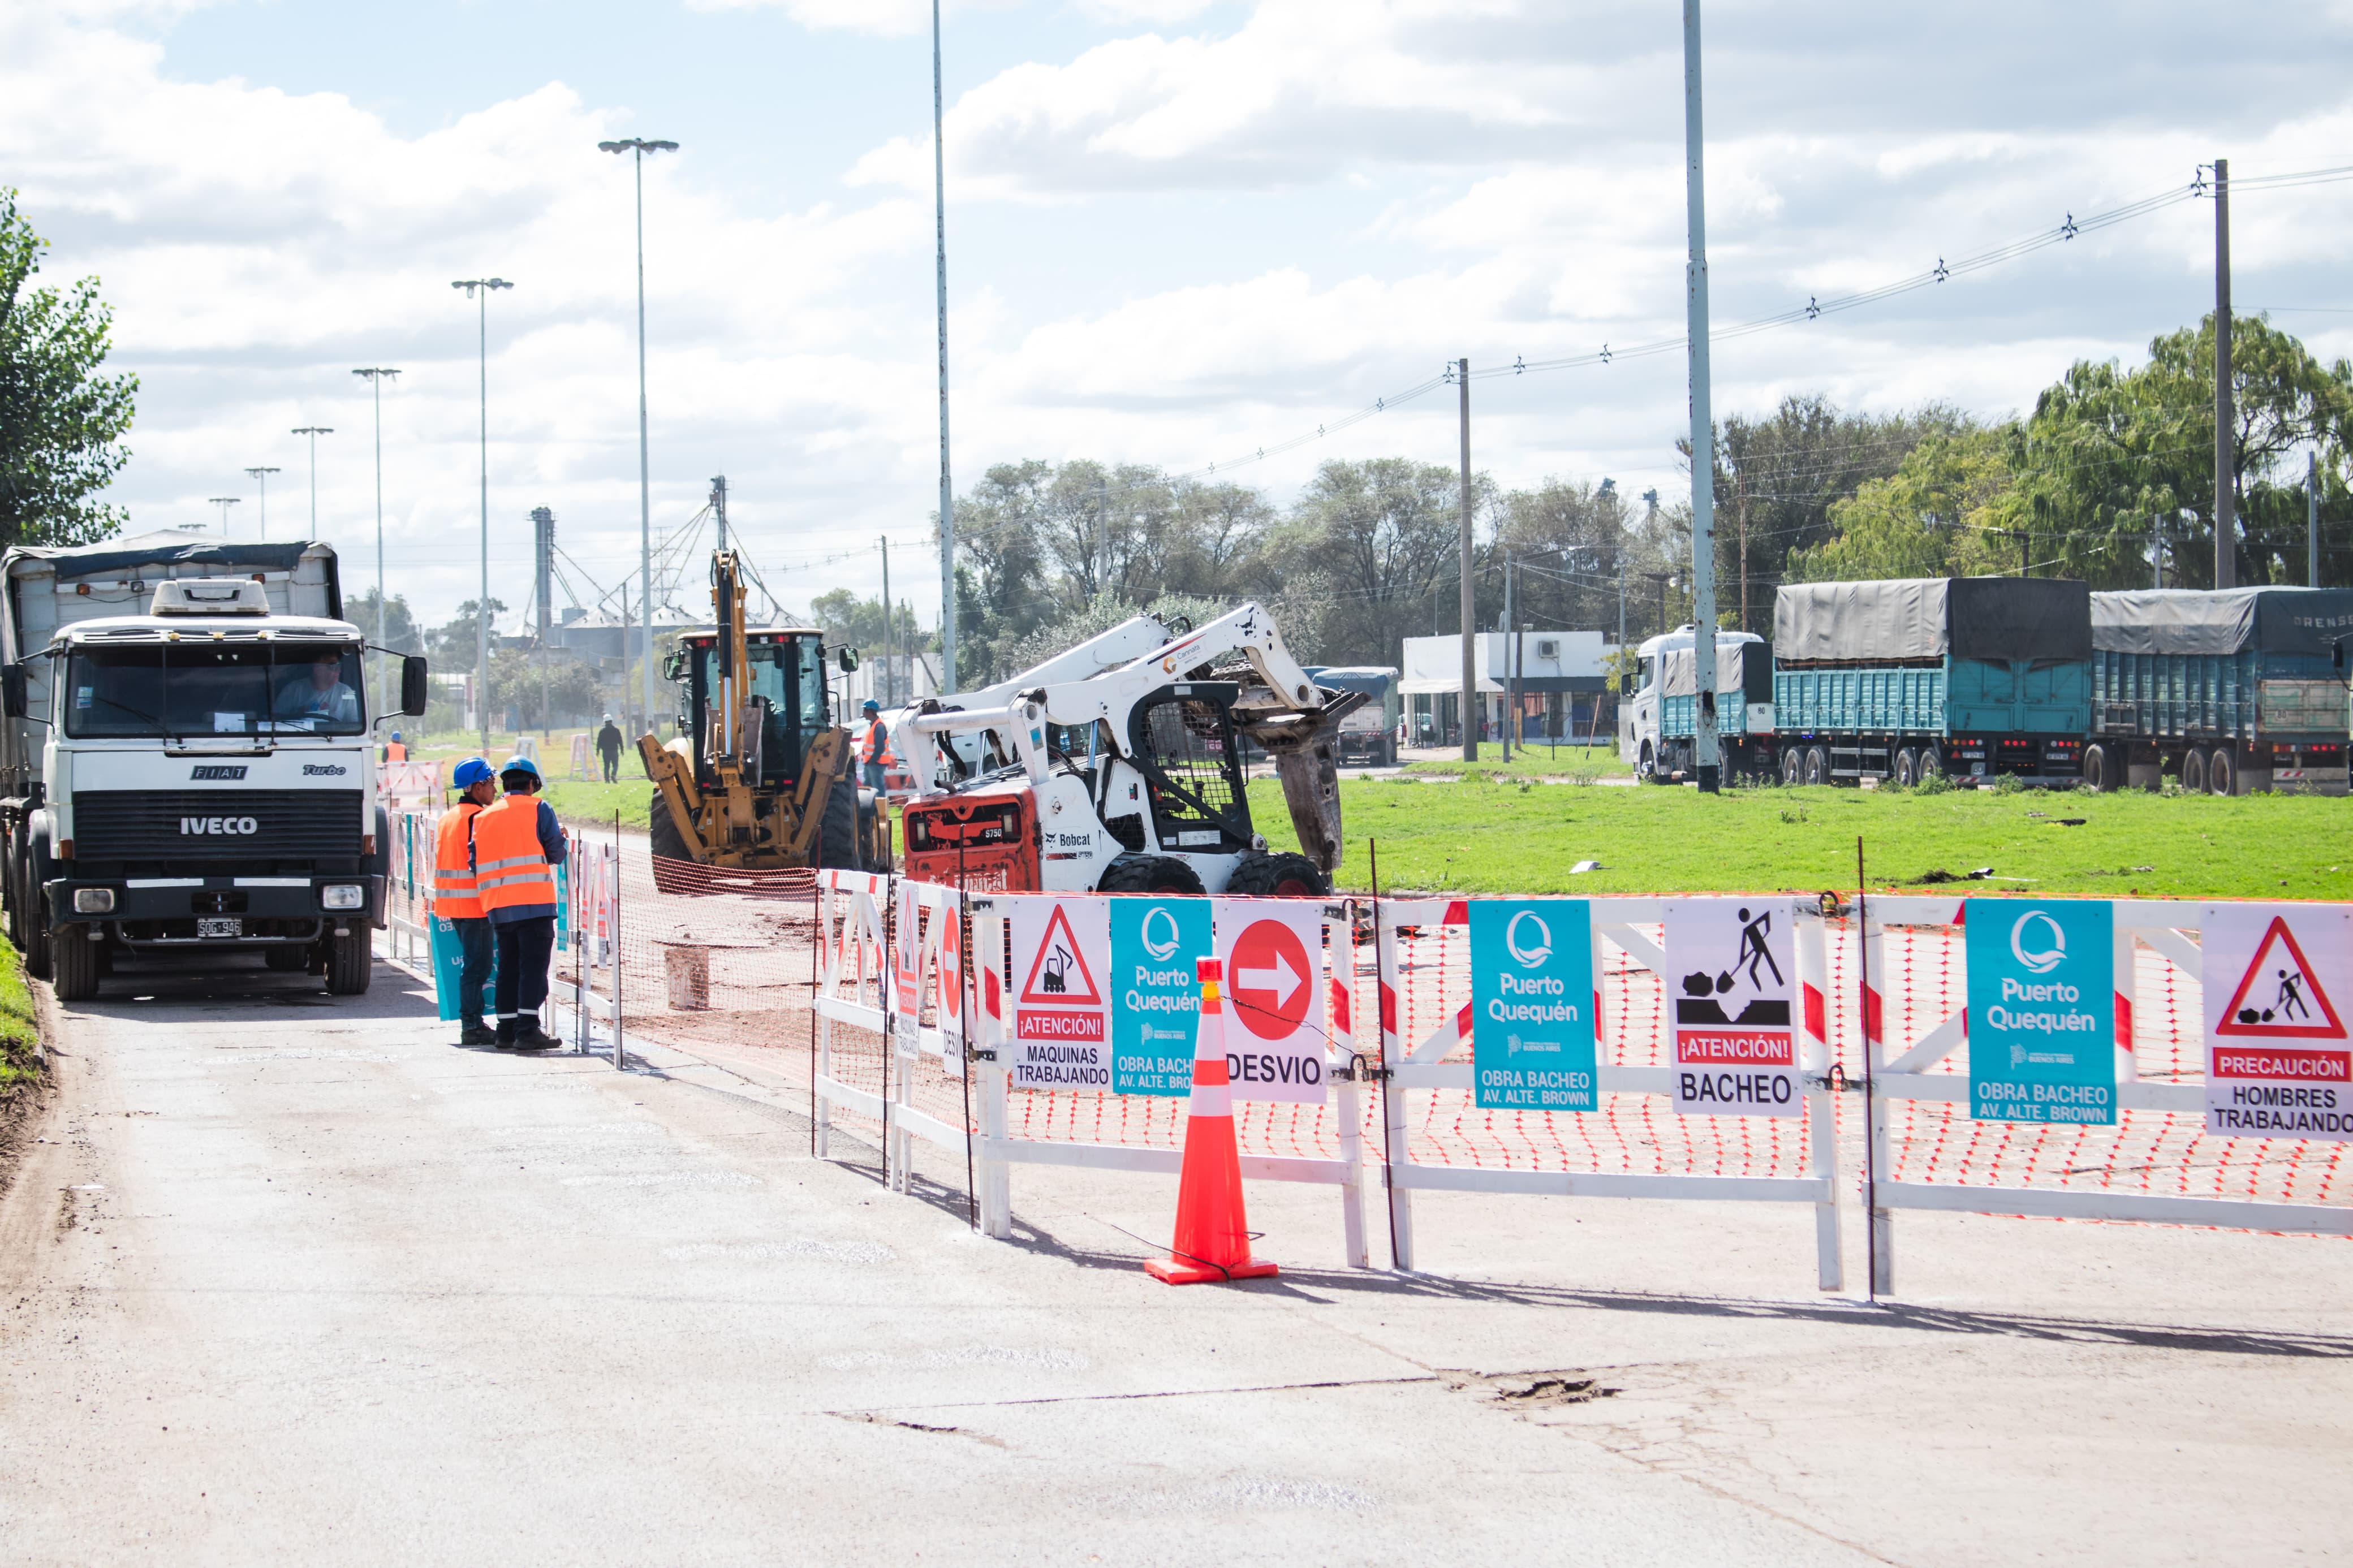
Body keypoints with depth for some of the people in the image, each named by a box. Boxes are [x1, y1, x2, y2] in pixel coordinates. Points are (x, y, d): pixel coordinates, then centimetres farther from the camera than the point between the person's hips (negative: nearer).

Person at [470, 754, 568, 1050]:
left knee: (508, 966, 13)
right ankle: (527, 1029, -13)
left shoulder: (484, 817, 15)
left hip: (498, 907, 5)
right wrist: (560, 838, 20)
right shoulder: (539, 809, 1)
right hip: (534, 902, -5)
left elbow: (476, 864, 12)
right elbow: (556, 854, -1)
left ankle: (506, 1030, 12)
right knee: (534, 965, -5)